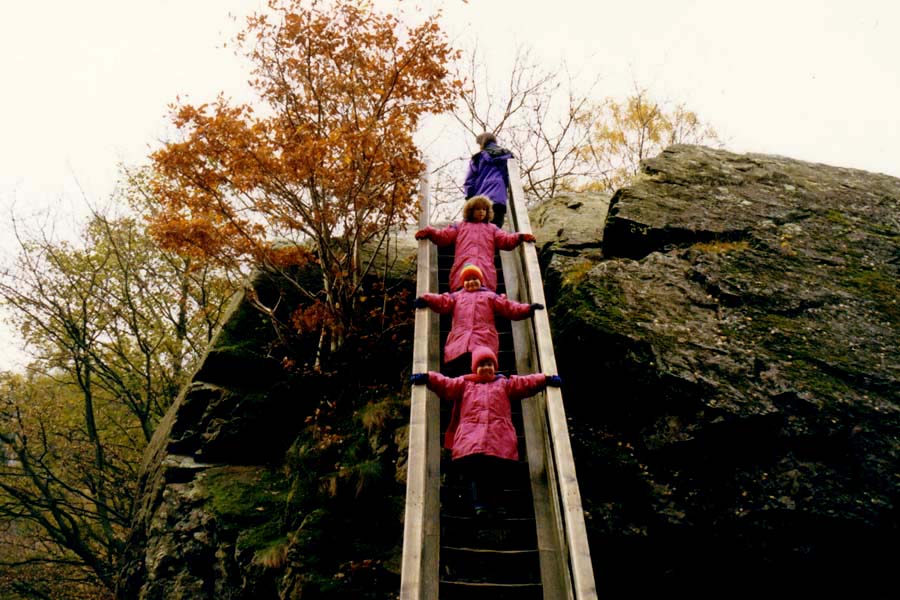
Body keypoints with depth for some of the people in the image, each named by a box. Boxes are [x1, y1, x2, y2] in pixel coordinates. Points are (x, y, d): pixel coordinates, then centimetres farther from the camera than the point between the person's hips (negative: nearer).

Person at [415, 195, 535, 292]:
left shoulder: (492, 228, 34)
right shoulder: (460, 226, 32)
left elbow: (505, 240, 21)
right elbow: (443, 236, 22)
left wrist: (520, 237, 1)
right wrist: (429, 232, 3)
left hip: (485, 268, 0)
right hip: (463, 267, 0)